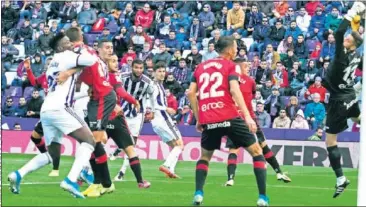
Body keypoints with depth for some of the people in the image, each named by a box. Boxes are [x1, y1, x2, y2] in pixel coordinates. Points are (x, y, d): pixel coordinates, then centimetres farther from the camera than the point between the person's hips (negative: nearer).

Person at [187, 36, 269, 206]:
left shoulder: (201, 67, 18)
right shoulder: (230, 65, 4)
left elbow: (191, 93, 13)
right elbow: (234, 90, -11)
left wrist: (198, 119, 20)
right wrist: (247, 117, -17)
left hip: (208, 121, 4)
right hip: (229, 118, -4)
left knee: (204, 156, 27)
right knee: (256, 152, 9)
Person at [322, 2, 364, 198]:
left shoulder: (343, 55, -27)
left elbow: (339, 33, -37)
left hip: (339, 100, -8)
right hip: (349, 95, 8)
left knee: (330, 140, -5)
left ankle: (340, 179, -7)